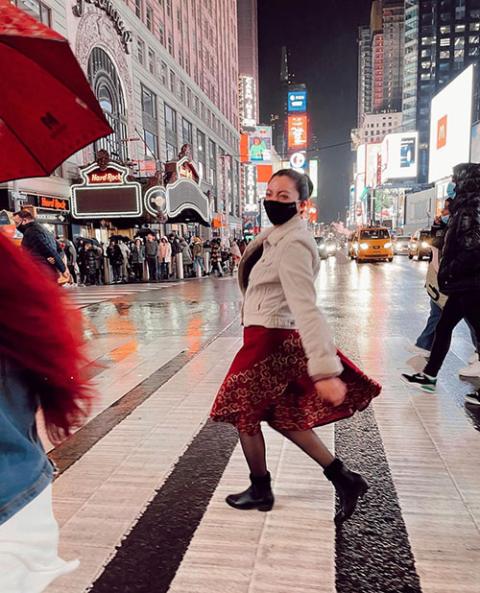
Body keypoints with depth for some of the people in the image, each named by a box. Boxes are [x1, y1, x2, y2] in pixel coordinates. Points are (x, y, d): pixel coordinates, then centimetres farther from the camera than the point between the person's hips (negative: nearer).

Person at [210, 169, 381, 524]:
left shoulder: (292, 245, -21)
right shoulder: (280, 235, 11)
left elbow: (307, 309, -33)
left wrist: (325, 370, -38)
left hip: (271, 342, -9)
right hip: (278, 339, 9)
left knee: (244, 414, 11)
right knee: (283, 415, 18)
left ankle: (260, 491, 33)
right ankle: (344, 478, 24)